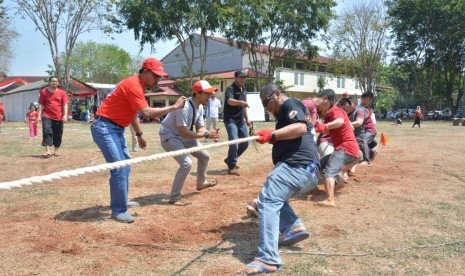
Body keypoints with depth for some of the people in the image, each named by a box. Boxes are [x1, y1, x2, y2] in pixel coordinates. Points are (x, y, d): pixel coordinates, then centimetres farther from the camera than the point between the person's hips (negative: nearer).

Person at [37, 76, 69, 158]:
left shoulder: (62, 92, 5)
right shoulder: (44, 92, 4)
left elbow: (65, 104, 1)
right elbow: (41, 105, 6)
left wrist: (65, 115, -10)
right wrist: (39, 116, -1)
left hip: (58, 117, 1)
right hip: (47, 116, -1)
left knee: (58, 134, 8)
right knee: (47, 132, -14)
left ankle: (57, 150, 23)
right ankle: (48, 151, -17)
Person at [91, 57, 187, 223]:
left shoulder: (138, 85, 12)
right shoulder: (133, 85, -20)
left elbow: (133, 112, 20)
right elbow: (147, 113, -29)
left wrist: (139, 135, 21)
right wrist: (174, 107, -24)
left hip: (116, 129, 11)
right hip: (105, 128, -11)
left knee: (125, 165, 17)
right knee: (119, 169, -14)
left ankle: (120, 202, 31)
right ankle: (118, 211, -4)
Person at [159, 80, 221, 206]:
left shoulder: (200, 107, -3)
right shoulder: (185, 107, -32)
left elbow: (200, 128, 2)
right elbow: (184, 133, -34)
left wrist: (209, 133, -20)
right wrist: (206, 135, -34)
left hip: (183, 136, 9)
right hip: (169, 136, -9)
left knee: (204, 156, 15)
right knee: (187, 163, -24)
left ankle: (201, 183, 40)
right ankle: (174, 197, -10)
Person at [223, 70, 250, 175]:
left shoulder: (244, 89, 12)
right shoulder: (230, 88, -13)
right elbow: (230, 101, -34)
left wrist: (247, 118, 17)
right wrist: (240, 102, -52)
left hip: (241, 120, 8)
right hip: (230, 120, -8)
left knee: (245, 142, 11)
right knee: (234, 143, -16)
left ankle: (230, 160, 28)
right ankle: (232, 166, 0)